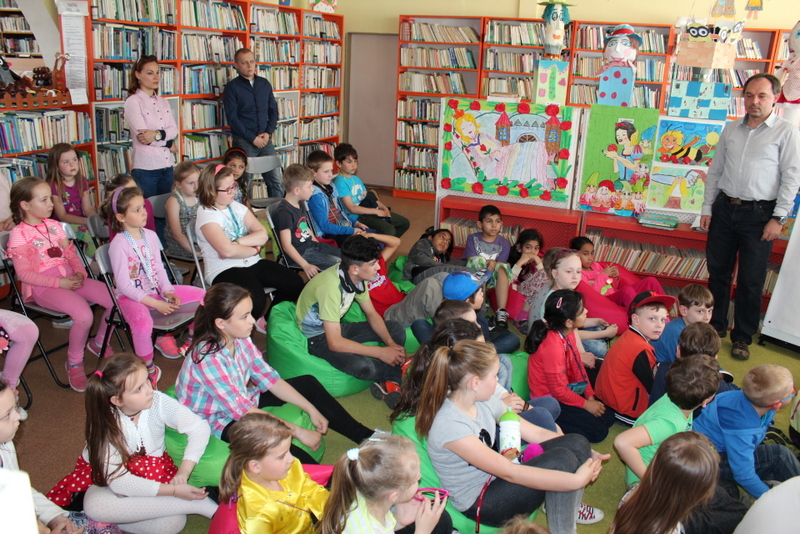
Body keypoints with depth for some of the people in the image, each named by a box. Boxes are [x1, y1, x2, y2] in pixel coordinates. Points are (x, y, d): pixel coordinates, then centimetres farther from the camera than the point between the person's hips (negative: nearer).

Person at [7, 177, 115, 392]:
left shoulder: (54, 226, 13)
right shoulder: (19, 234, -5)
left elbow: (71, 254, 16)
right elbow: (24, 273, -10)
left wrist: (80, 273, -5)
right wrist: (59, 283, -17)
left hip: (70, 278, 6)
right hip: (44, 287, -6)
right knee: (84, 315, -31)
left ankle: (99, 342, 14)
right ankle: (74, 363, -5)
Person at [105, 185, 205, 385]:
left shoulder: (151, 236, 4)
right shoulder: (119, 244, -16)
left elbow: (159, 268, 9)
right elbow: (124, 284, -17)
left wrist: (167, 291, -9)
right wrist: (155, 303, -22)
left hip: (155, 290, 7)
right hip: (131, 297, -7)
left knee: (203, 296, -1)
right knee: (143, 324, -40)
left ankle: (191, 340, 20)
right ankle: (149, 369, -13)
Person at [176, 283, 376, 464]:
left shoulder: (240, 340, -10)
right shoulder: (208, 358, -32)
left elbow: (270, 379, -3)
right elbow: (243, 412, -31)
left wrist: (312, 410, -7)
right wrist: (297, 431, -29)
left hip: (244, 399, 9)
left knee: (308, 383, 7)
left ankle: (365, 437, 14)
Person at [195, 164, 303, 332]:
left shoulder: (236, 206, 12)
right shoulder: (206, 214, -9)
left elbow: (263, 234, 1)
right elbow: (227, 250, -22)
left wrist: (237, 242, -15)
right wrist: (254, 248, -5)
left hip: (252, 263, 7)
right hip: (224, 271, -7)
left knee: (295, 283, -9)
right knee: (255, 301, -34)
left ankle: (270, 320, 16)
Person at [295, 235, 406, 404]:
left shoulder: (356, 276, -9)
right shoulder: (330, 287, -33)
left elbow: (372, 315, 2)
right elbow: (334, 343, -34)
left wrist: (391, 344, -15)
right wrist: (381, 353, -30)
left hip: (337, 327, 8)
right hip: (317, 337, -8)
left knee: (396, 330, -3)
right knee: (362, 366, -33)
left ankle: (387, 382, -10)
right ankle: (402, 375, -4)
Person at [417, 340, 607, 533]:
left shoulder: (484, 401, -5)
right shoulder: (449, 425, -31)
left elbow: (536, 433, 1)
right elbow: (510, 473, -30)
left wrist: (585, 452, -8)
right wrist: (577, 480, -27)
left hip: (497, 474, 8)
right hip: (478, 503, -8)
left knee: (576, 444, -5)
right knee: (562, 459, -22)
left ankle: (568, 507, 18)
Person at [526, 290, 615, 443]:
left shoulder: (568, 334, -4)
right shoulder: (553, 347, -31)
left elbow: (578, 367, 7)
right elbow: (558, 390, -23)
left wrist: (590, 396, 1)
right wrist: (586, 404, -12)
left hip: (567, 390, 9)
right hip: (550, 401, -9)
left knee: (608, 417, 9)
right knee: (598, 431, -10)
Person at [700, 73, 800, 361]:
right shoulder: (731, 129, 10)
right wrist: (707, 208, 9)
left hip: (759, 213, -4)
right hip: (725, 208, 4)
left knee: (751, 280, 2)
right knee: (717, 271, 12)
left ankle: (742, 338, 15)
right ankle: (716, 326, 27)